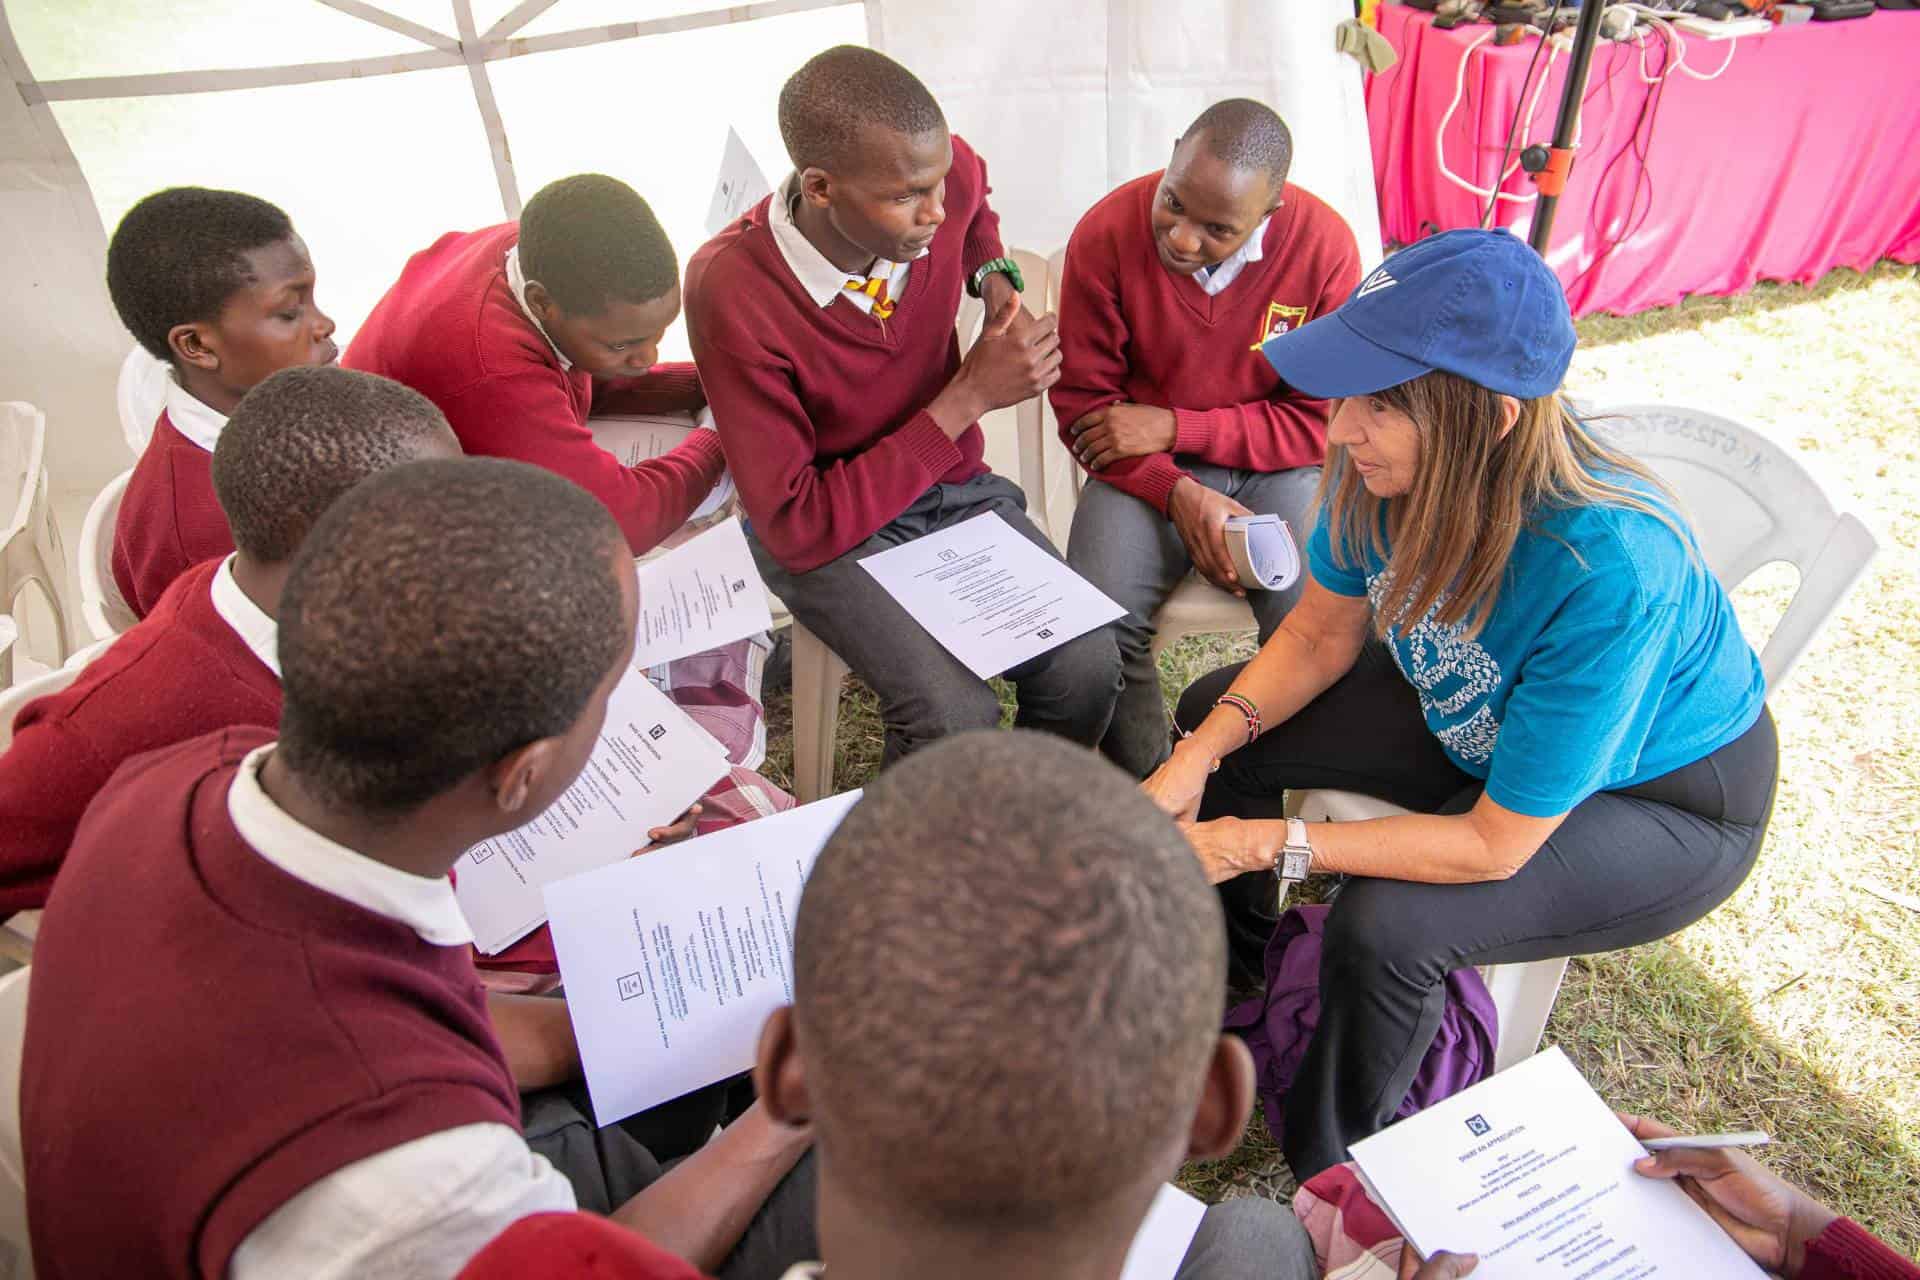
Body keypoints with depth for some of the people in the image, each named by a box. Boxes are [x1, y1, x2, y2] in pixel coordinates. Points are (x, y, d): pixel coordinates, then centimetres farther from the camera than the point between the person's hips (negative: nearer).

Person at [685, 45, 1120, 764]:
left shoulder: (941, 174, -12)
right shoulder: (730, 290, -27)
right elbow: (797, 527, -26)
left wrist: (995, 278, -3)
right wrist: (968, 397, -26)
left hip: (954, 486, 5)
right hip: (822, 528, -4)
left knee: (1088, 669, -17)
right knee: (958, 718, -27)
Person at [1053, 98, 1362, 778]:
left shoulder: (1326, 247, -13)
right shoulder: (1107, 233, -13)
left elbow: (1321, 421, -7)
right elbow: (1082, 402, -5)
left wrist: (1175, 426, -17)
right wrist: (1178, 492, -20)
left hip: (1275, 466, 0)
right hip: (1146, 467, 0)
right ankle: (1146, 788, 2)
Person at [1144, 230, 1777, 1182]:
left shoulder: (1606, 571, -41)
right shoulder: (1385, 468, -25)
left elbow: (1497, 843, -31)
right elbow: (1321, 635, -7)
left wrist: (1268, 841, -30)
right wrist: (1197, 757, -20)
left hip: (1667, 799, -6)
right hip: (1479, 718, 6)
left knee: (1384, 924, -29)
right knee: (1216, 716, 0)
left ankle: (1324, 1176, 4)